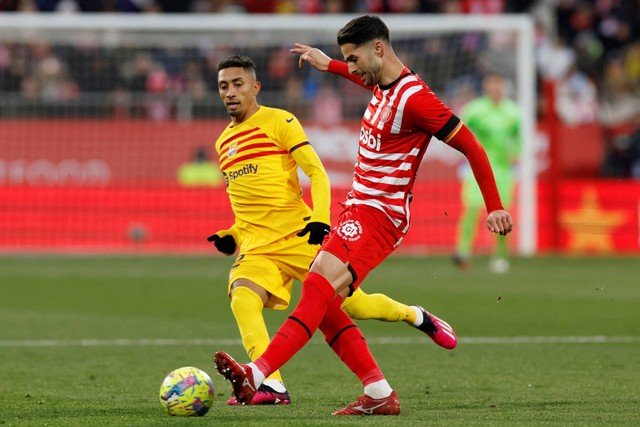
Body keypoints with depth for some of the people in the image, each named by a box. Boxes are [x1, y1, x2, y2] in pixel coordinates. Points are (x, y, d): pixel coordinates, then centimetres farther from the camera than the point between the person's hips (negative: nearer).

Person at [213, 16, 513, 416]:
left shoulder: (414, 98, -16)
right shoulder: (384, 84, 11)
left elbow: (471, 146, -14)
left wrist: (495, 206, -13)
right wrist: (329, 65, 45)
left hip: (380, 215, -10)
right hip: (357, 210, 10)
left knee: (317, 289, -23)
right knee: (321, 302, 2)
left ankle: (256, 376, -33)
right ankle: (380, 394, 3)